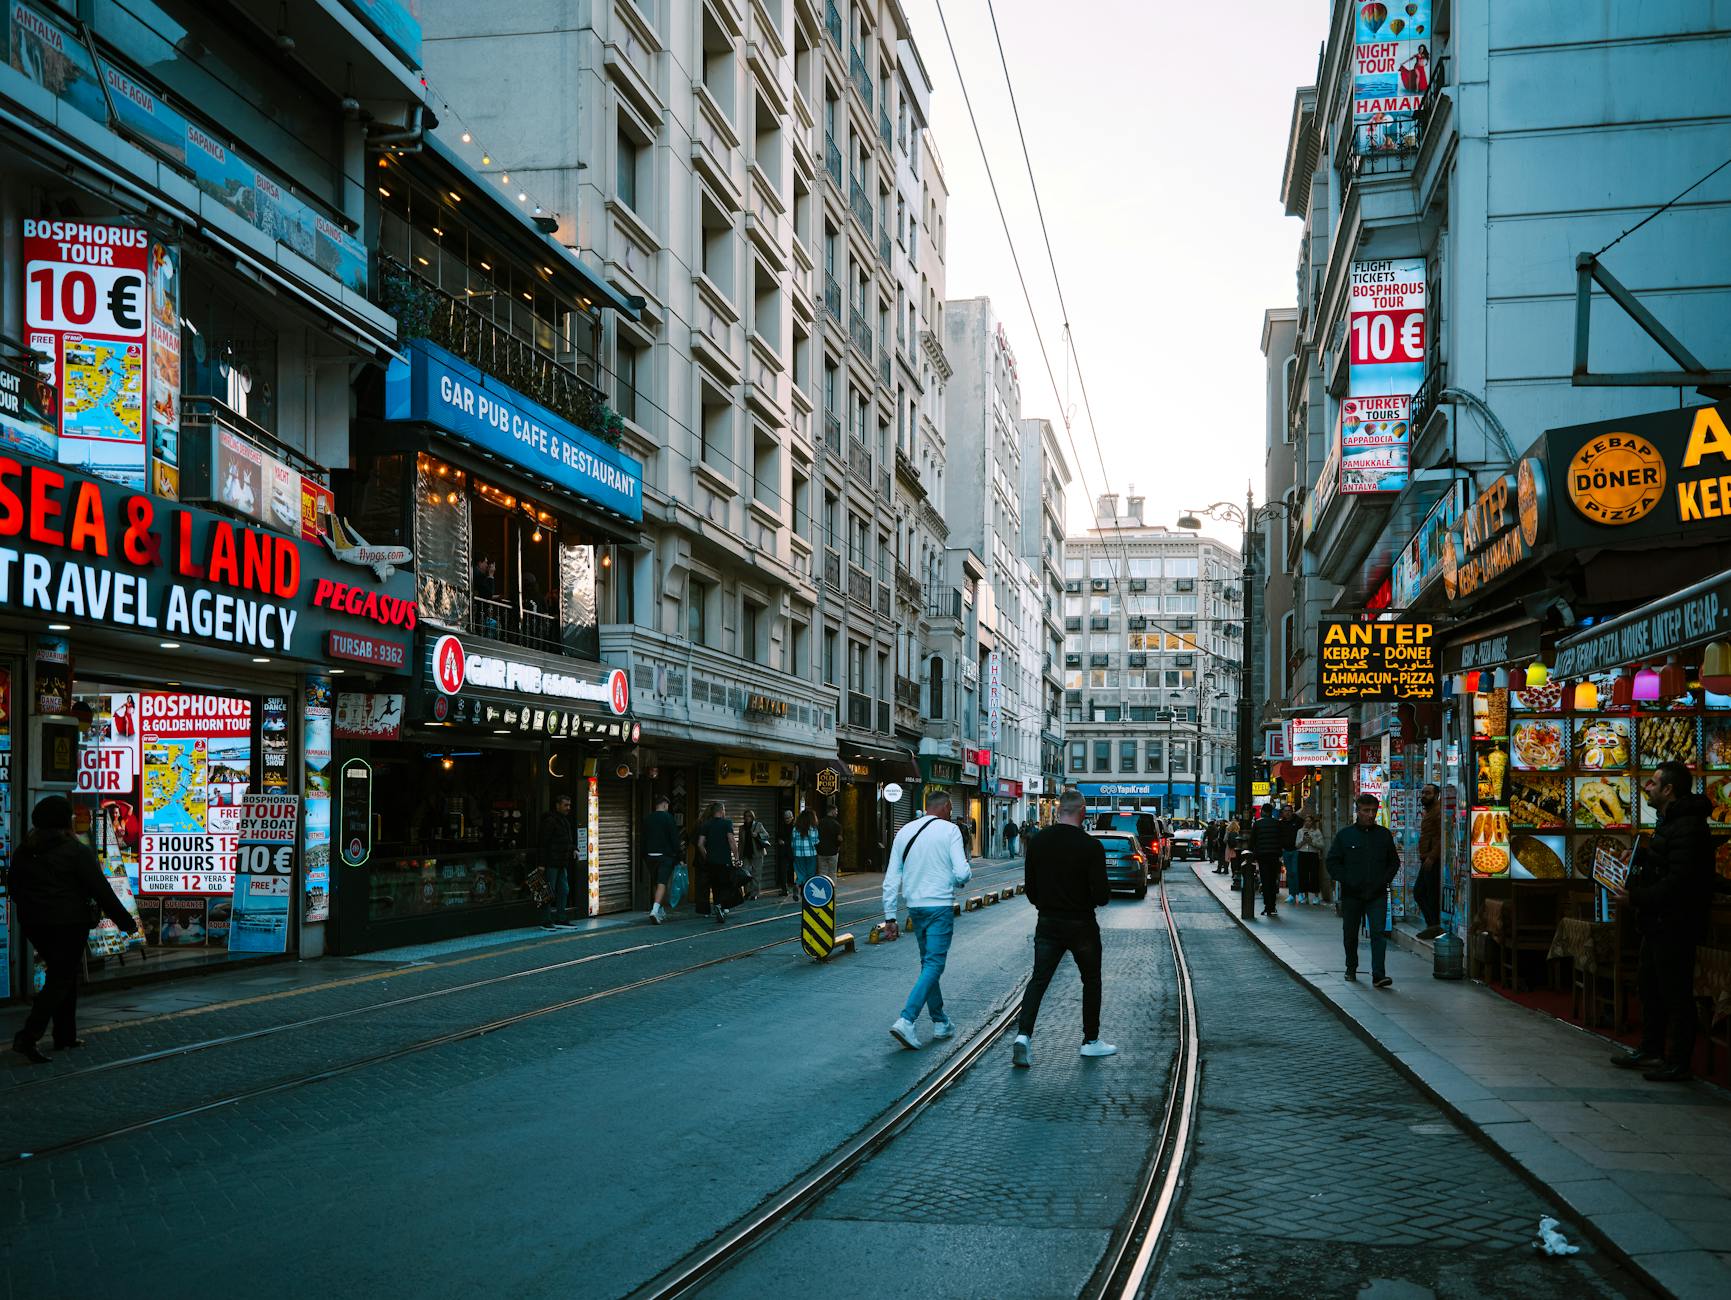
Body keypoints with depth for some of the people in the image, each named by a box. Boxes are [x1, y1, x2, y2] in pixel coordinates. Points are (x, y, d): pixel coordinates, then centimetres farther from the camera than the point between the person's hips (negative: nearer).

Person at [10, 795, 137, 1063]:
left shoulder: (24, 851, 9)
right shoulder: (77, 850, -12)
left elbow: (16, 888, 16)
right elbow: (101, 890, -12)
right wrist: (125, 920, -5)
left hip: (33, 923, 7)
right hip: (67, 924, -7)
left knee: (63, 974, 18)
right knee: (61, 980, -2)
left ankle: (65, 1036, 20)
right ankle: (28, 1037, -14)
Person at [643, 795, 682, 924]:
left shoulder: (647, 819, 8)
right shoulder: (669, 818, -6)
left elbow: (643, 840, 12)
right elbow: (675, 839, -8)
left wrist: (645, 857, 18)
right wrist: (678, 858, -3)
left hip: (650, 856, 5)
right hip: (665, 856, -5)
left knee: (657, 884, 16)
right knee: (662, 884, -10)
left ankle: (662, 912, 26)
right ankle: (655, 910, -26)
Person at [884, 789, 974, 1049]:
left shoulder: (905, 831, 9)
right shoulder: (949, 830, -6)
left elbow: (891, 878, 7)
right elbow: (962, 873, -14)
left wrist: (890, 916, 11)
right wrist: (968, 873, 10)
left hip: (914, 906, 6)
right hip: (940, 906, -6)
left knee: (928, 962, 18)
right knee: (934, 964, -6)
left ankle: (940, 1022, 24)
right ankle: (906, 1020, -20)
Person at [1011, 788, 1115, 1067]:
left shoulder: (1039, 842, -1)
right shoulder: (1090, 846, -15)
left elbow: (1030, 889, 4)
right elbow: (1101, 895, -17)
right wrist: (1103, 897, 6)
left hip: (1047, 924, 3)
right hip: (1081, 925, -3)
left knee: (1038, 979, 4)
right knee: (1091, 980, 15)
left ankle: (1023, 1035, -14)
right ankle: (1091, 1041, 23)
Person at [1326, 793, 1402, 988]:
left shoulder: (1384, 834, 6)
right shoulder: (1345, 835, 1)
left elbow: (1394, 862, 15)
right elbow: (1332, 862, 3)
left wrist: (1384, 881, 1)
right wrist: (1346, 881, -9)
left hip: (1377, 895, 0)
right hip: (1352, 895, 0)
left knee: (1379, 932, -12)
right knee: (1350, 934, 12)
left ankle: (1378, 975, -16)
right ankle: (1351, 968, 32)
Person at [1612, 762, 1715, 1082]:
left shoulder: (1688, 827, -20)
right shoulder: (1668, 821, 16)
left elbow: (1678, 883, -27)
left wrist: (1638, 897, -21)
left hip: (1675, 925, -11)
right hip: (1657, 923, 11)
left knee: (1675, 994, -3)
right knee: (1650, 989, 19)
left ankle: (1677, 1063, 4)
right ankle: (1651, 1051, 31)